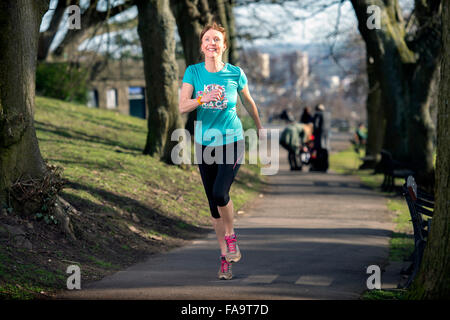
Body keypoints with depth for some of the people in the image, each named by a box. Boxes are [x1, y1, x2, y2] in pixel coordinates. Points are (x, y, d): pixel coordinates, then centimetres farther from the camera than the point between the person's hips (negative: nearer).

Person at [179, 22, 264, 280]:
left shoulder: (235, 73, -4)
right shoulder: (193, 72, -1)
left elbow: (248, 101, 14)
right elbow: (183, 107, -11)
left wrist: (259, 126, 26)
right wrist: (203, 99, -29)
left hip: (232, 142, -2)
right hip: (205, 143, 2)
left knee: (220, 193, -22)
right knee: (214, 203, 6)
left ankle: (231, 235, 6)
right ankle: (225, 257, 17)